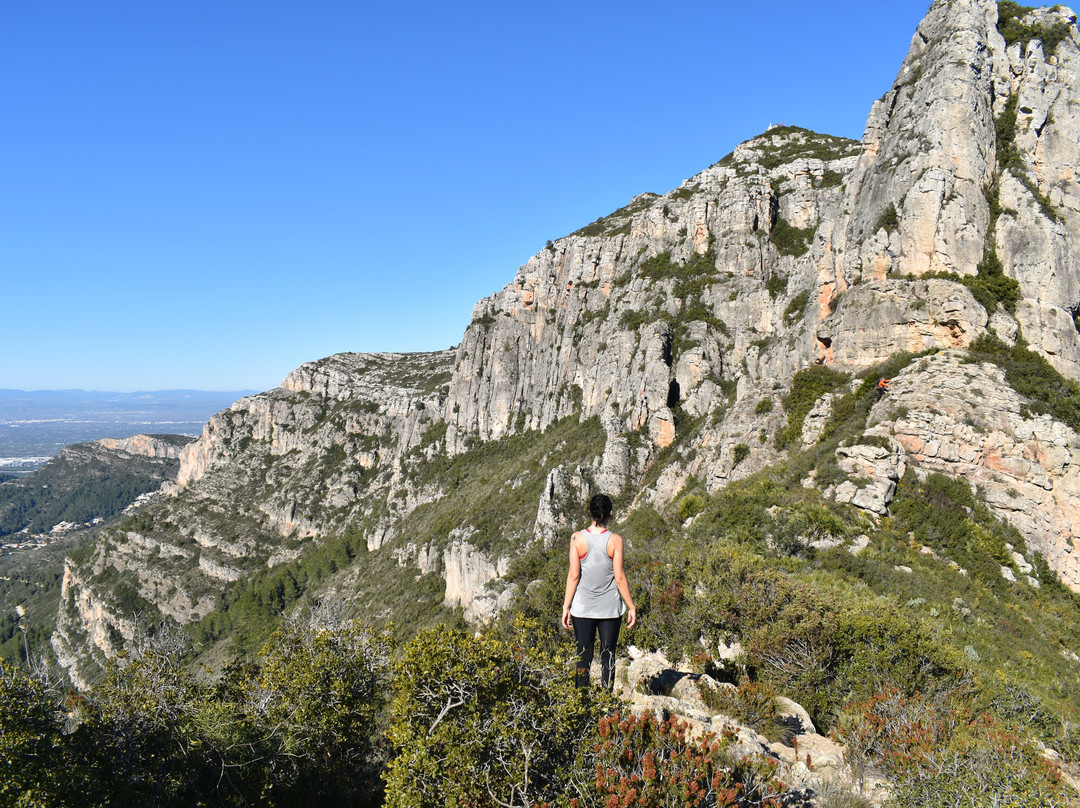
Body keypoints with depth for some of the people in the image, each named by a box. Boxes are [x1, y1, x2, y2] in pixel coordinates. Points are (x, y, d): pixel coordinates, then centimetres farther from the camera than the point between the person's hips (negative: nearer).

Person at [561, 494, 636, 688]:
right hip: (610, 607, 0)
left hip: (582, 607, 1)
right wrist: (632, 607, 2)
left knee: (583, 656, 9)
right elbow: (619, 578, -7)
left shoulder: (577, 538, -6)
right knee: (608, 656, 9)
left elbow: (573, 575, -6)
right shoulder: (615, 540, -8)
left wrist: (566, 606, 0)